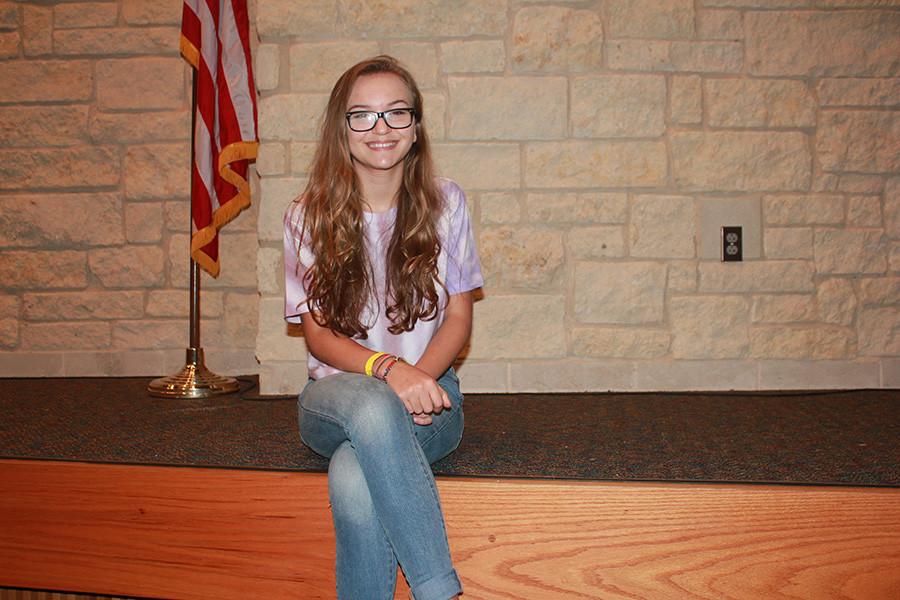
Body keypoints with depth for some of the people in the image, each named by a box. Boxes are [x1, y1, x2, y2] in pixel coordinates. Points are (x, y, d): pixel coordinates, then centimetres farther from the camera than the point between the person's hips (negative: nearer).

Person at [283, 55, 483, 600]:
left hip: (428, 393, 0)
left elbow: (458, 317, 3)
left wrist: (418, 378, -17)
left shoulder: (445, 203, 3)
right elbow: (318, 332, -3)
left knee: (354, 482, -35)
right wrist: (387, 370, -23)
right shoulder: (309, 217, 2)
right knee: (371, 408, -39)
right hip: (335, 395, 0)